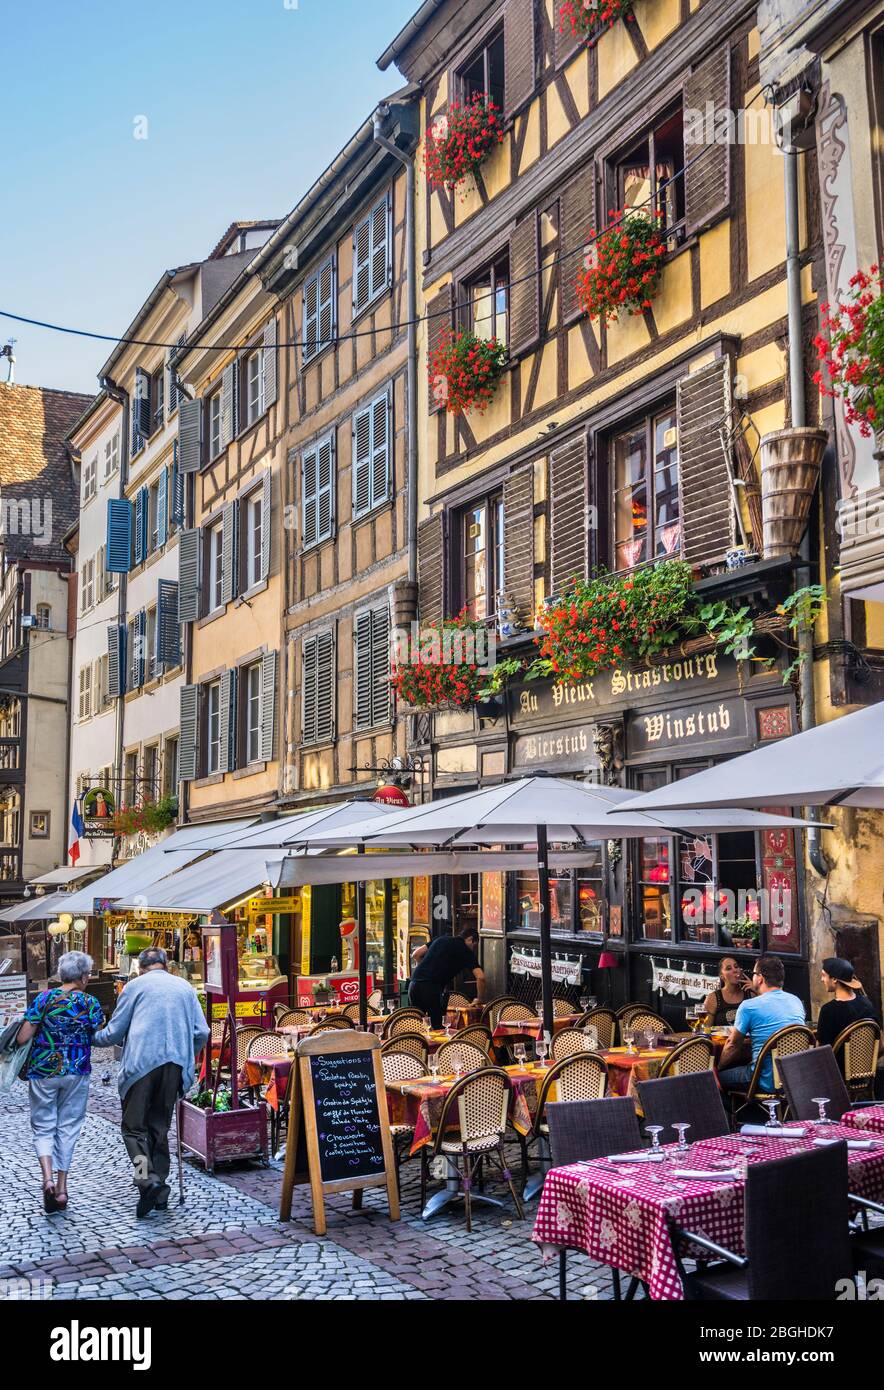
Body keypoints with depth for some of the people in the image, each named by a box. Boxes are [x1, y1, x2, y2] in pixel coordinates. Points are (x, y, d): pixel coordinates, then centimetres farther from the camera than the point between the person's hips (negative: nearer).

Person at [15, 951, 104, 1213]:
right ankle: (61, 1188, 15)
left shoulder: (45, 998, -9)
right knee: (68, 1128, 13)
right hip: (77, 1073, 1)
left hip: (43, 1071, -1)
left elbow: (22, 1037, -11)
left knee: (43, 1127, 10)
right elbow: (99, 1037, -2)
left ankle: (47, 1176, -12)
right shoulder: (91, 1004, -7)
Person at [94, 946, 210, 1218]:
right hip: (175, 1065, 4)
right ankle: (160, 1191, 13)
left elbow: (114, 1032, 7)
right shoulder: (185, 987, 16)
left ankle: (147, 1178, -19)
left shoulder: (136, 986, 6)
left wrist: (93, 1038, 27)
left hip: (142, 1064, -4)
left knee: (133, 1127, 2)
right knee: (159, 1128, 14)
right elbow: (202, 1033, 11)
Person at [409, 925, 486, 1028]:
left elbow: (416, 954, 21)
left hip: (414, 984, 6)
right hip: (431, 988, -6)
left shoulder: (442, 939, 23)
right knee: (437, 1026, 1)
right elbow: (480, 977, -5)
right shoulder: (466, 952, 6)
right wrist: (480, 1000, 8)